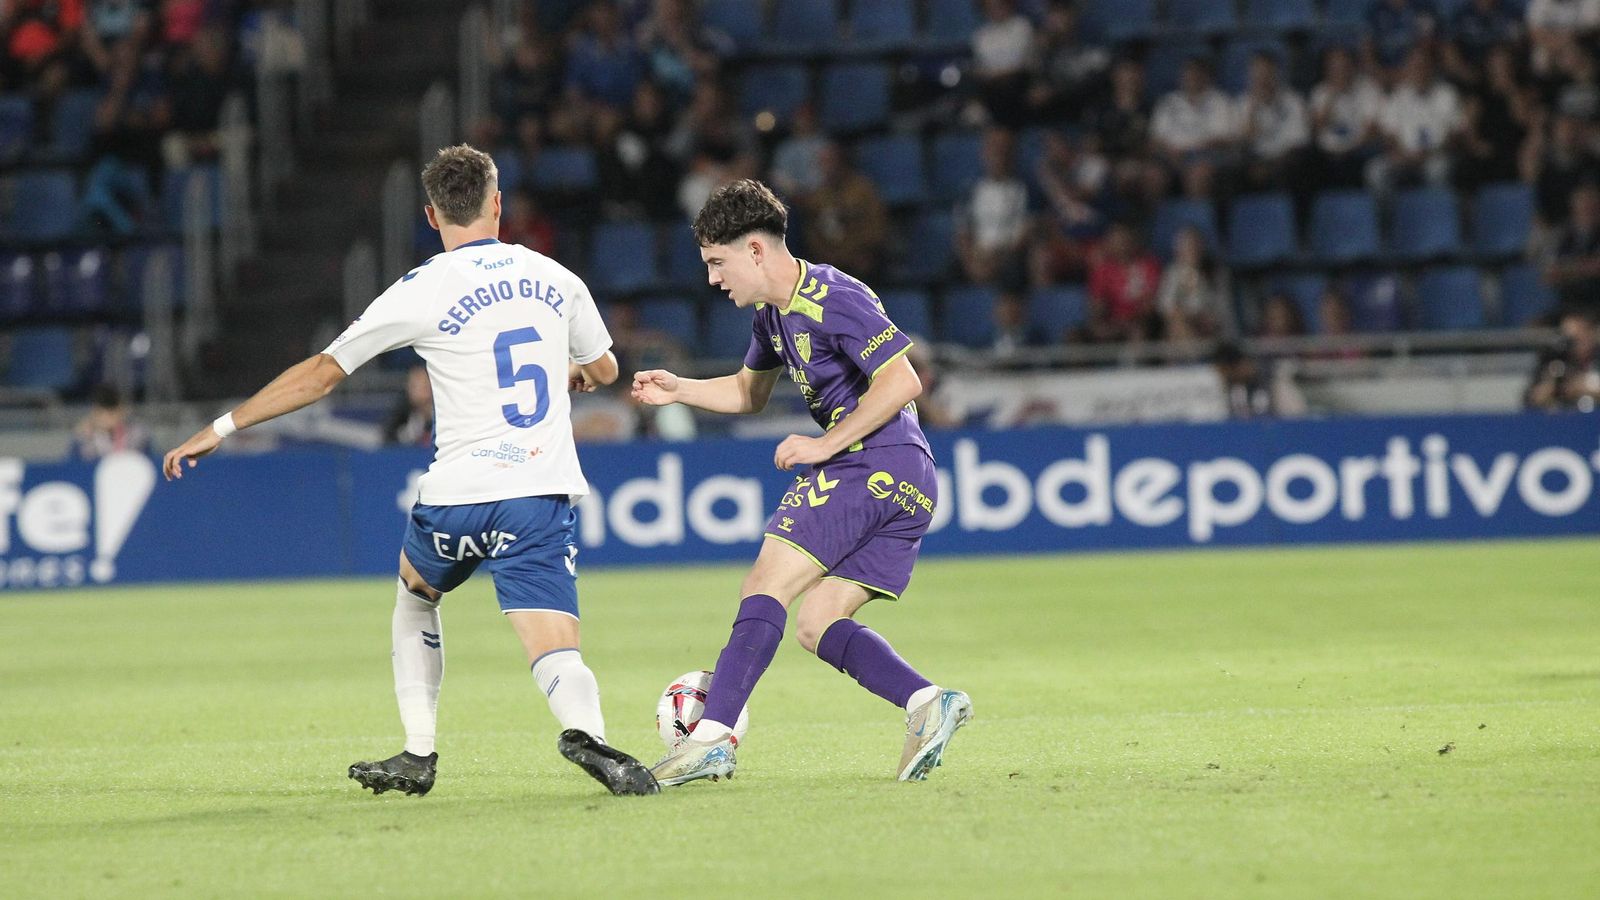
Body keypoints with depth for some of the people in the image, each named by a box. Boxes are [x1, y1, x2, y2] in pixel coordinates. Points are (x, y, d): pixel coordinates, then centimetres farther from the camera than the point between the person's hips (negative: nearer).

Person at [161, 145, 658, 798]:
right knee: (555, 652, -7)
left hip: (456, 496, -1)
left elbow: (320, 374, 2)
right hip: (541, 497, 1)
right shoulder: (554, 278, 9)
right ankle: (586, 733, -42)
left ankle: (417, 755, 23)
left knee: (414, 593, 30)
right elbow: (604, 369, 26)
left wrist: (220, 429, 11)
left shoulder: (423, 291, -1)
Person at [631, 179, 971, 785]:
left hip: (869, 466, -10)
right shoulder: (773, 312, 18)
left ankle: (712, 737, -16)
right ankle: (927, 702, -8)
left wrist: (824, 445, -17)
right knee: (816, 625, 6)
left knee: (765, 588, -11)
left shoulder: (832, 299, -13)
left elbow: (902, 380, -19)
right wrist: (678, 390, 18)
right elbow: (750, 392, 35)